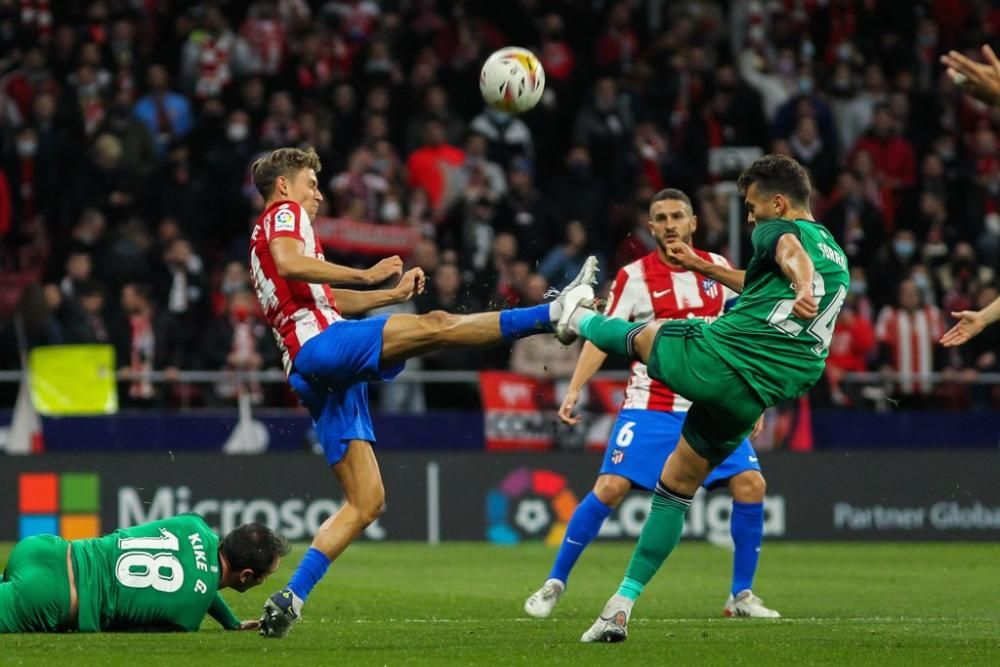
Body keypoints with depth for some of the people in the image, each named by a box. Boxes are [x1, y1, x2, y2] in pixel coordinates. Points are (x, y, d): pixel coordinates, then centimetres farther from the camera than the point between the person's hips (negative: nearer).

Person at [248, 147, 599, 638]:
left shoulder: (262, 244, 35)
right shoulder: (283, 214, 7)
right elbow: (289, 264, -16)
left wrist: (393, 293, 37)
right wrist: (367, 274, -13)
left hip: (315, 379, 9)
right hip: (324, 344, -9)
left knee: (366, 501, 5)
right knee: (434, 326, -23)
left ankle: (290, 598, -3)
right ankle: (555, 313, -35)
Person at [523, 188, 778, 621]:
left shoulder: (718, 268, 5)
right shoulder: (634, 276, -5)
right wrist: (575, 388, -14)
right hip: (650, 404, -3)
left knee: (750, 484, -10)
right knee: (610, 488, -14)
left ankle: (741, 595, 4)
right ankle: (554, 584, 0)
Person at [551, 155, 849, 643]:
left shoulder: (778, 230, -2)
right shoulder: (837, 258, 23)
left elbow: (790, 251, -28)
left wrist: (803, 290, -49)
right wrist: (703, 267, 48)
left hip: (712, 357, -7)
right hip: (752, 396, 7)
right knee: (677, 488, 19)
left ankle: (579, 319, 59)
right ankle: (621, 606, 15)